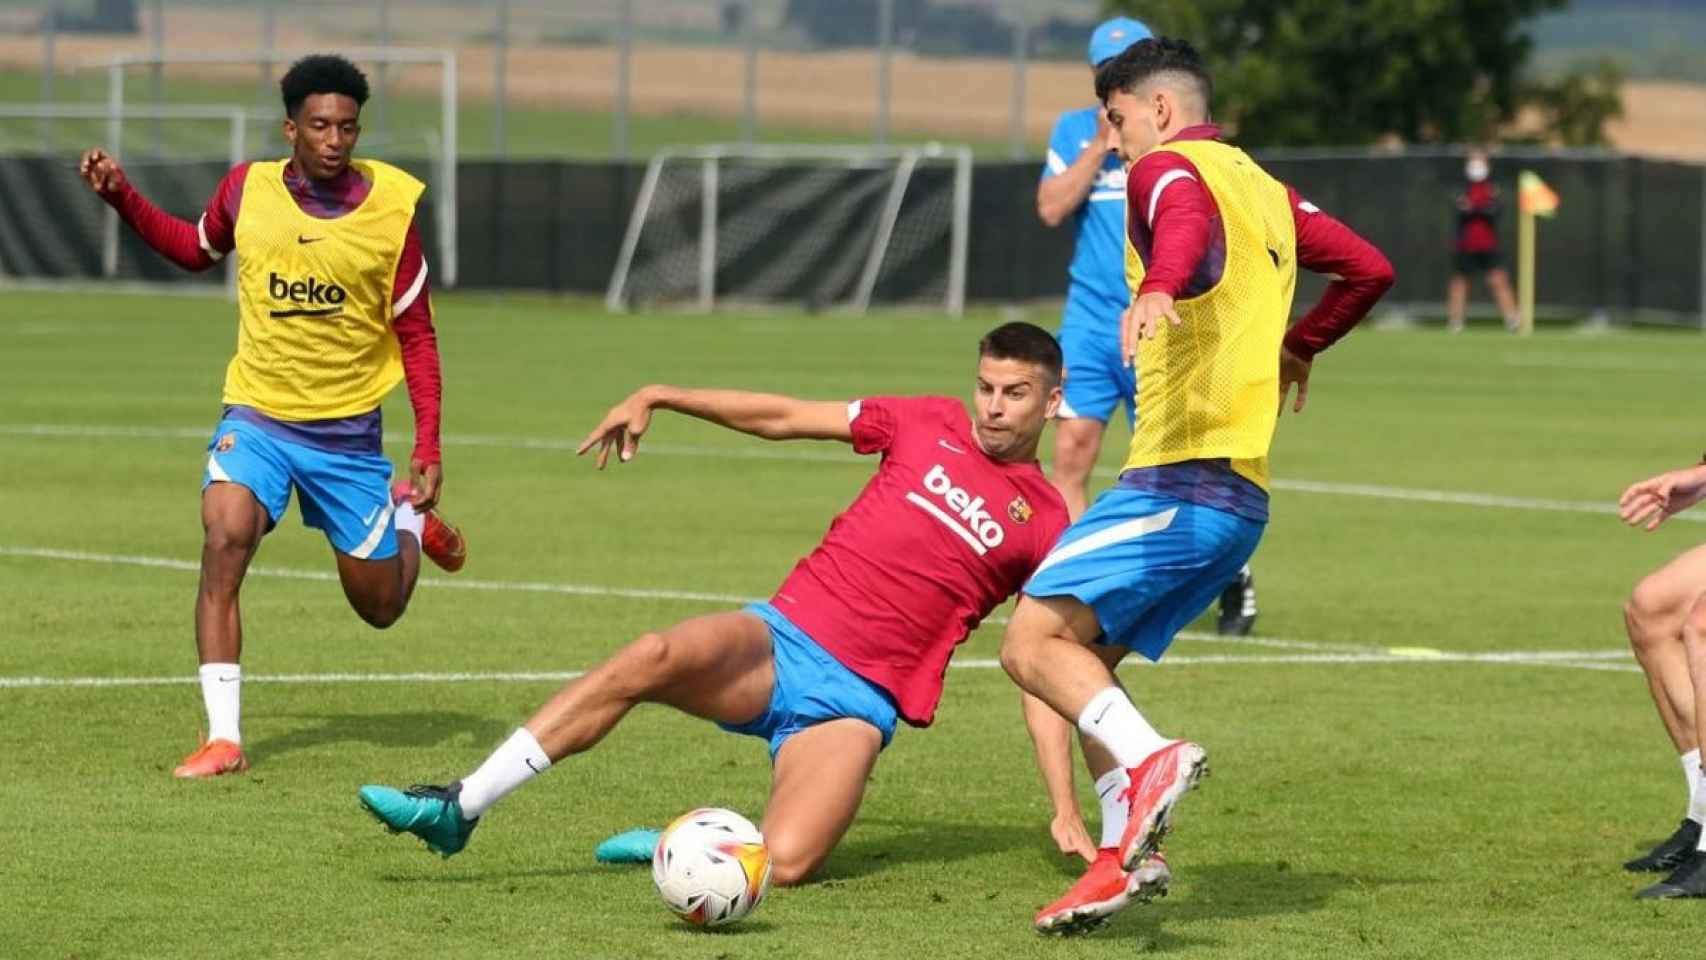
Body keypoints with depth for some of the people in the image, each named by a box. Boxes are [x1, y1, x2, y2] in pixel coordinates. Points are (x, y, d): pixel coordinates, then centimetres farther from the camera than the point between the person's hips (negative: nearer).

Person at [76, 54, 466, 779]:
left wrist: (428, 447, -9)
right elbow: (196, 249, 17)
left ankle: (411, 522, 45)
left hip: (348, 432, 0)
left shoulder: (390, 210, -11)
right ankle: (223, 738, -23)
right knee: (224, 540, -26)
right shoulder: (247, 188, -6)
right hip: (256, 418, 1)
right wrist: (122, 198, 4)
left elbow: (416, 336, -3)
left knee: (380, 607, 9)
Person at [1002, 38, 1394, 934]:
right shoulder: (1265, 191, 22)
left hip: (1178, 480, -9)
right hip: (1243, 497, 9)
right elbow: (1368, 267, 27)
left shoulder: (1168, 168, -3)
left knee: (1032, 642, -13)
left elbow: (1188, 215, -28)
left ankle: (1150, 760, -33)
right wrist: (1297, 346, 41)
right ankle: (1121, 856, 2)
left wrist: (1158, 288, -48)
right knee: (1083, 658, 14)